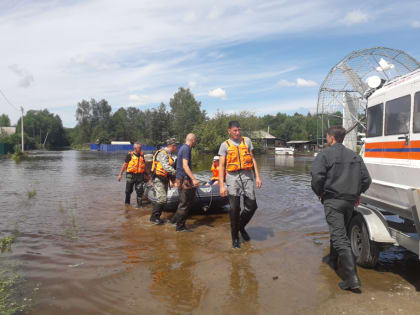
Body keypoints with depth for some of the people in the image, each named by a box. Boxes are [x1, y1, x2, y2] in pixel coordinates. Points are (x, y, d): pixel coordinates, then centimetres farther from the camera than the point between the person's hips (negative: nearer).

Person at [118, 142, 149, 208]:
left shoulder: (142, 155, 9)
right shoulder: (130, 155, -3)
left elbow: (144, 165, 18)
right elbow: (125, 165, -1)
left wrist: (147, 174, 21)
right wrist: (120, 174, -4)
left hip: (139, 176, 3)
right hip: (131, 175, -3)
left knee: (139, 191, -1)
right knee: (128, 191, 8)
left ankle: (139, 205, 7)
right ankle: (127, 203, 27)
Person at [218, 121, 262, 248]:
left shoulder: (247, 141, 11)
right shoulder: (225, 145, 4)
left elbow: (253, 159, 13)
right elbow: (221, 166, 0)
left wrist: (257, 176, 5)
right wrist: (221, 185, -8)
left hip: (247, 176, 3)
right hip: (232, 177, -2)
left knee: (251, 206, -1)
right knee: (234, 209, -1)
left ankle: (241, 227, 26)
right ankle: (235, 237, 14)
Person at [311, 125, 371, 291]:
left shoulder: (325, 154, -7)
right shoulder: (355, 156, 11)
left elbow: (317, 176, -19)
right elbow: (366, 179, 9)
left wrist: (319, 193, -3)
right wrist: (357, 194, 21)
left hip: (333, 200, -7)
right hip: (350, 201, 7)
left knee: (339, 237, -9)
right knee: (339, 231, 24)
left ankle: (352, 277, -15)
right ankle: (333, 262, 39)